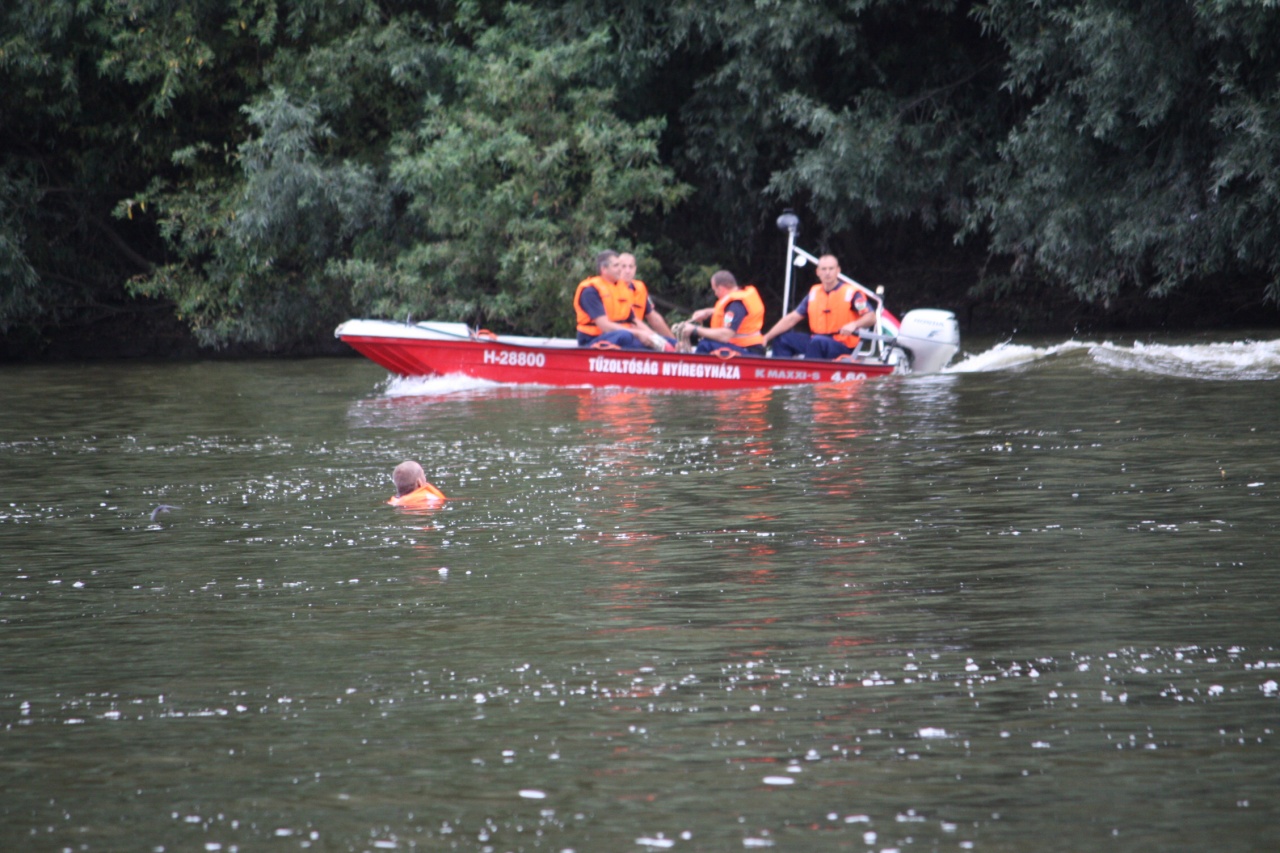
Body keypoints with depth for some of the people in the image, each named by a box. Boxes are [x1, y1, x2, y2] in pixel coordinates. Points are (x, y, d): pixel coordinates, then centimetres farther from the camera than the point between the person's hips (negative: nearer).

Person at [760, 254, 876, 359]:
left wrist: (854, 325, -35)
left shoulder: (851, 293, -7)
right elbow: (793, 318, 11)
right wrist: (767, 337, 2)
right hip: (818, 342, 7)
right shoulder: (814, 293, 10)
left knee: (817, 342, -36)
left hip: (843, 347, -7)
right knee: (782, 339, 0)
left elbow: (871, 318, -14)